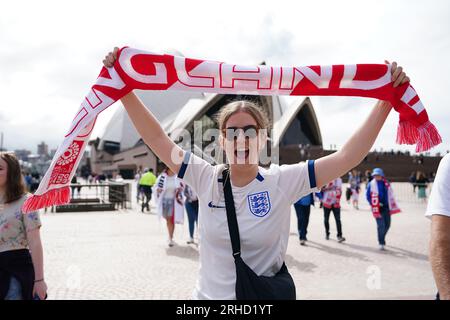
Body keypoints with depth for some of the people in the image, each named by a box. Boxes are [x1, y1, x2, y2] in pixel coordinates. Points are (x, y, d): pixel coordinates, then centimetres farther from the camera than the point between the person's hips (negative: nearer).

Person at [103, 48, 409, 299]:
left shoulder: (282, 182, -13)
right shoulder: (206, 179, -9)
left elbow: (347, 157, -15)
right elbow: (158, 139, -8)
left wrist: (387, 100, -17)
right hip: (209, 294, 2)